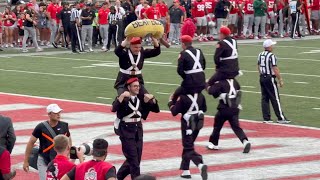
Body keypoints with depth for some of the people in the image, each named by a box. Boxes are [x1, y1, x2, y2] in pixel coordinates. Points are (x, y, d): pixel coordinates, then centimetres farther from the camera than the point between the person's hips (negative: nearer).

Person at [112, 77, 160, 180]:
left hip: (138, 129, 6)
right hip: (126, 129, -6)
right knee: (133, 159, -8)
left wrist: (152, 99, -11)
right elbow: (114, 109, -28)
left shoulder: (141, 98, 6)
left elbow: (156, 110, 5)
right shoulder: (123, 98, -9)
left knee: (136, 159, 13)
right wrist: (122, 96, -36)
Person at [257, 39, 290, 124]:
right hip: (270, 78, -8)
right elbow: (275, 69, -18)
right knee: (275, 99, -3)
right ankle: (281, 118, 1)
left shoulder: (260, 55, 7)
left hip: (262, 78, 8)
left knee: (264, 98, 9)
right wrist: (280, 80, -12)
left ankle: (266, 118, 11)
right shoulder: (271, 56, -17)